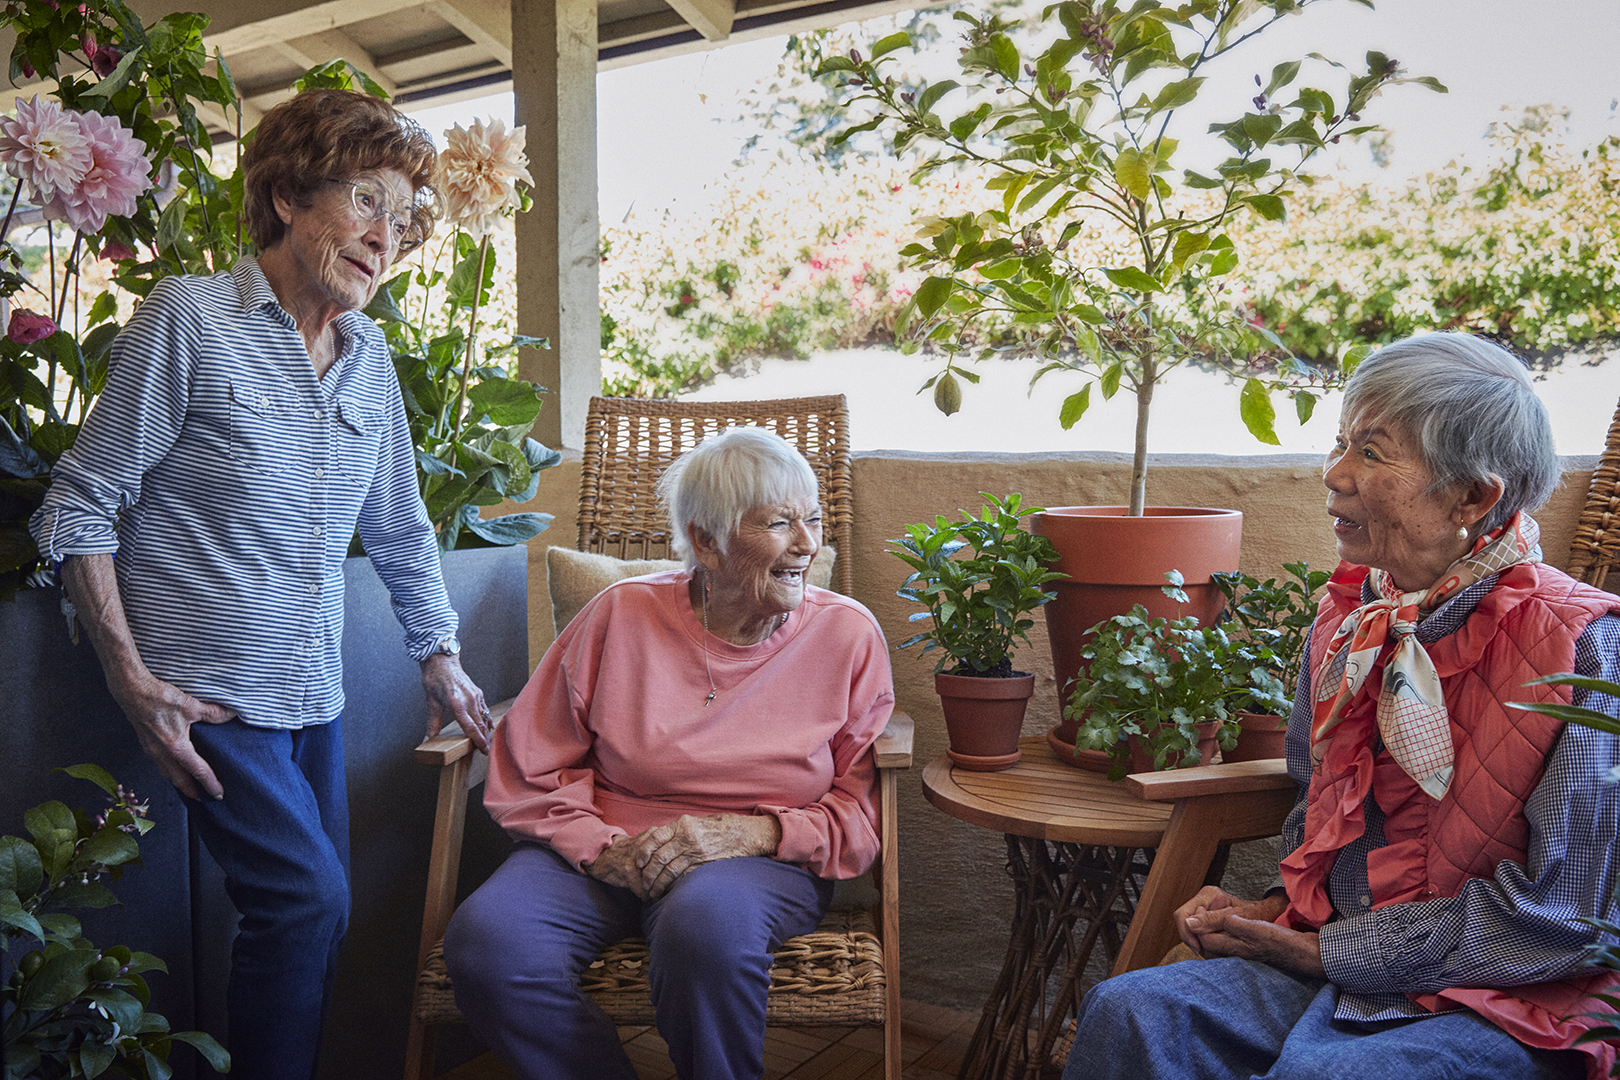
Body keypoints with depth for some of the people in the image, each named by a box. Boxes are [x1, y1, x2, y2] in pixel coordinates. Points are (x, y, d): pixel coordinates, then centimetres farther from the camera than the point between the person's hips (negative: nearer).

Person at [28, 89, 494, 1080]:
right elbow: (81, 507, -8)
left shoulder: (371, 358, 8)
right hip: (204, 689, -6)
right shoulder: (189, 317, -9)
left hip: (315, 696, 6)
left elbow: (400, 528, 19)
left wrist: (442, 659, 16)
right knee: (306, 899, -12)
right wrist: (130, 678, -14)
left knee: (320, 911, 9)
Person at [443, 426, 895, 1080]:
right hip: (605, 850, 2)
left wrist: (749, 833, -15)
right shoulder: (623, 615, 2)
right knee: (486, 939, -27)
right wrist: (598, 846, -12)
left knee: (706, 925, -37)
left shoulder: (848, 634, 1)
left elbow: (863, 811, 1)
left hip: (764, 859, -1)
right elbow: (528, 769, 5)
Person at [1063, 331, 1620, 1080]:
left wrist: (1325, 952, -13)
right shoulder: (1347, 618, 6)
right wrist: (1281, 906, 3)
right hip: (1333, 967, 5)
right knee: (1125, 1013, -21)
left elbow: (1558, 915, -15)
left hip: (1511, 1008, -5)